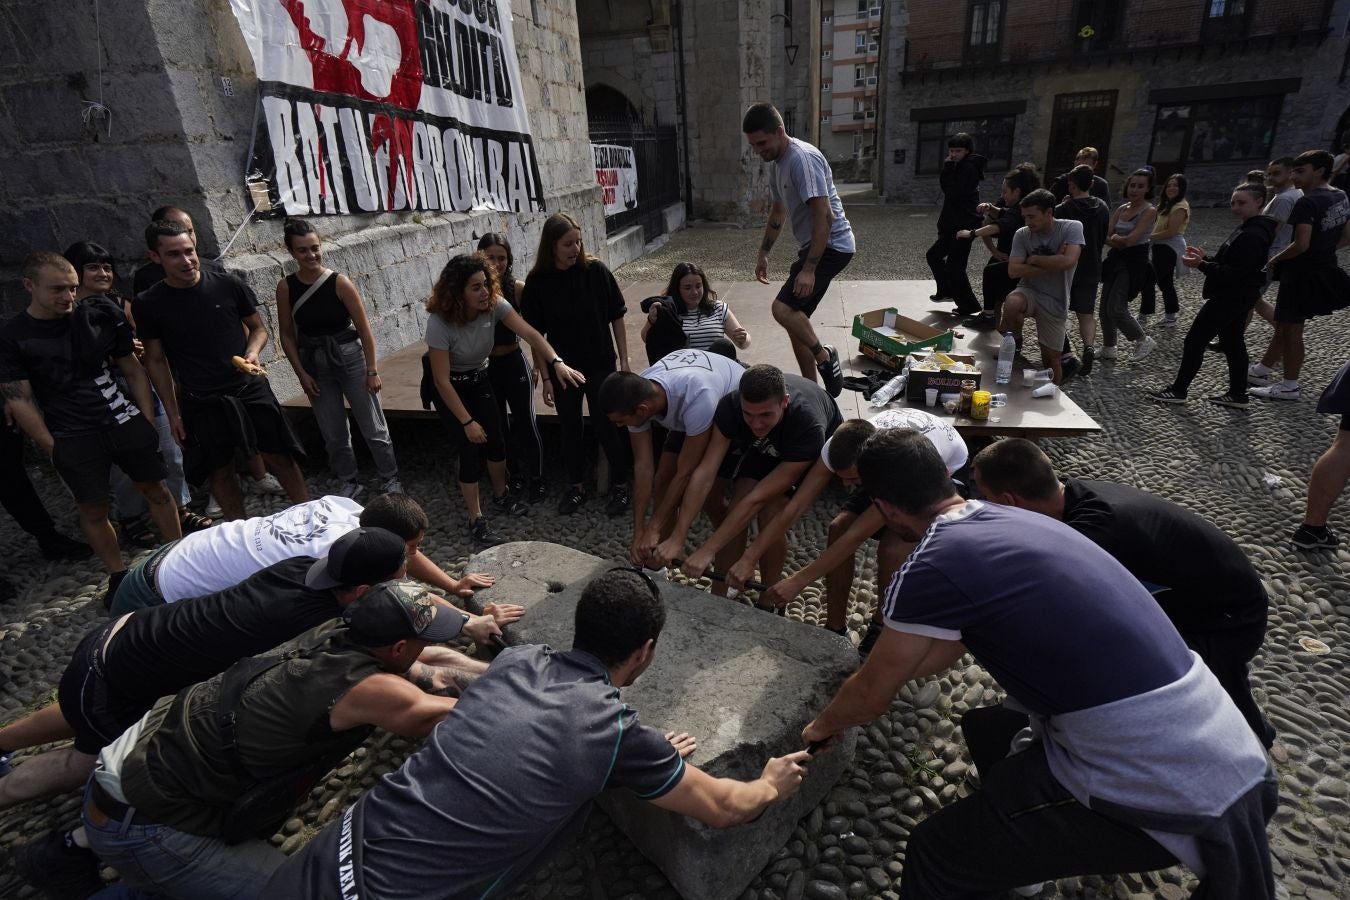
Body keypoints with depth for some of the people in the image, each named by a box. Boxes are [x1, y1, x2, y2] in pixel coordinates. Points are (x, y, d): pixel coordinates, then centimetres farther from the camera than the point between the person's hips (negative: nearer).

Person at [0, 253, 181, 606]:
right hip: (74, 438, -2)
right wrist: (53, 449, -7)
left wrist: (148, 420, 5)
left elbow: (132, 370, 9)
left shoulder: (99, 316, 2)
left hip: (125, 420, 2)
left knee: (155, 488, 6)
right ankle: (119, 577, 19)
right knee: (93, 509, 5)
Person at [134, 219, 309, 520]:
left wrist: (252, 353, -14)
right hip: (200, 403, 0)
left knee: (280, 457, 5)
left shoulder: (228, 286, -4)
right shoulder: (148, 304, -3)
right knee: (221, 472, 10)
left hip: (250, 391, 0)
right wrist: (173, 413, 2)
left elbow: (258, 329, 8)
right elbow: (156, 361, 4)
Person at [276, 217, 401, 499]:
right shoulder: (285, 287, -6)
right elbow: (287, 335, 1)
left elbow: (364, 329, -9)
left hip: (349, 358, -2)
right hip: (314, 365, 3)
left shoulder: (339, 282, -13)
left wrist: (372, 370, -8)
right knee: (333, 434, 12)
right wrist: (302, 374, -4)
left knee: (373, 427, 7)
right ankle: (351, 482, 31)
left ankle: (390, 479, 24)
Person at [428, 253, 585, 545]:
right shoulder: (439, 323, -32)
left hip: (479, 378, 5)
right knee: (471, 448, -9)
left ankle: (501, 497, 29)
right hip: (449, 386, -4)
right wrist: (467, 422, -26)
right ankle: (476, 521, 4)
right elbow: (442, 380, -28)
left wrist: (557, 362, -46)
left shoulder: (494, 304, -20)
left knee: (497, 439, 3)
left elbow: (529, 333, -30)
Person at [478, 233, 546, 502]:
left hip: (514, 363, -1)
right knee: (499, 425, 15)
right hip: (484, 368, 1)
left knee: (526, 422, 4)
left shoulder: (517, 288, -10)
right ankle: (514, 476, 33)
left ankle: (536, 478, 22)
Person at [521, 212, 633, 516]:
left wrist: (624, 360, -3)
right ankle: (575, 486, 30)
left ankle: (620, 485, 20)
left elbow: (616, 316, -3)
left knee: (605, 425, 2)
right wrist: (546, 377, -5)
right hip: (562, 369, 1)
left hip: (600, 365, -1)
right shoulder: (537, 282, -8)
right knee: (570, 428, 13)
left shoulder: (596, 270, -10)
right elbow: (536, 335, -4)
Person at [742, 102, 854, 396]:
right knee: (794, 317, 9)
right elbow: (777, 212, 26)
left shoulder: (803, 158, -18)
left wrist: (809, 269, -28)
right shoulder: (778, 163, 13)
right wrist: (762, 254, 24)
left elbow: (824, 216, -25)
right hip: (812, 247, 10)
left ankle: (824, 356, -1)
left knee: (783, 309, -23)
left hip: (831, 246, -10)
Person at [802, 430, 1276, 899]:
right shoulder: (1010, 519, 7)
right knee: (987, 730, 27)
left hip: (1158, 787, -9)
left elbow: (871, 697, -1)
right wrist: (883, 671, 37)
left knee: (937, 854, 1)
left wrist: (821, 726, 19)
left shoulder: (931, 567, -18)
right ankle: (1016, 857, 52)